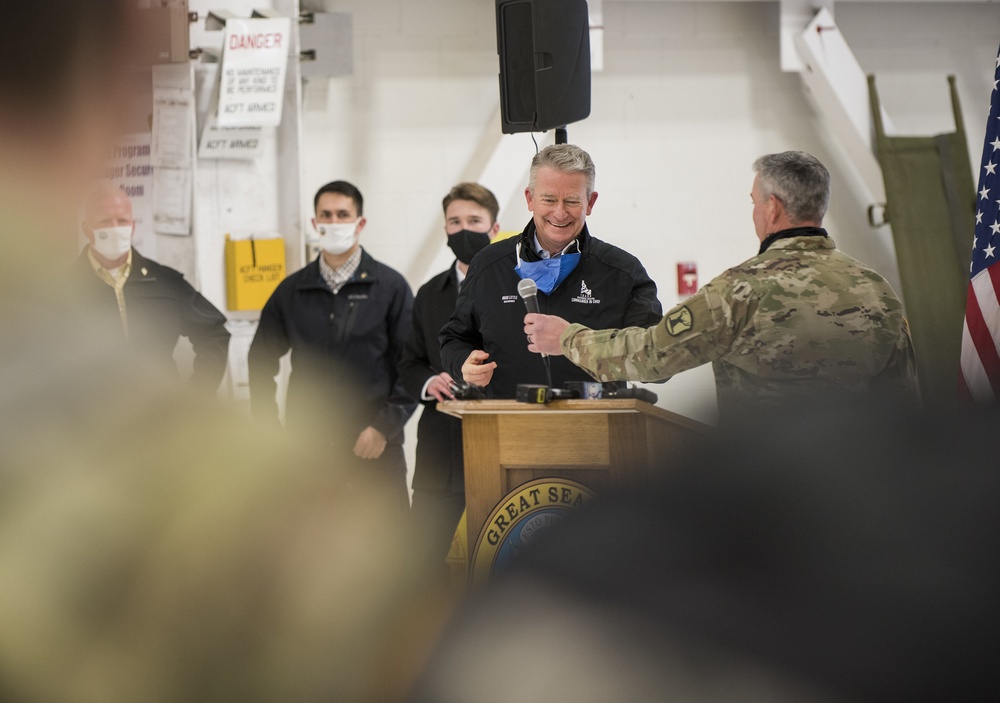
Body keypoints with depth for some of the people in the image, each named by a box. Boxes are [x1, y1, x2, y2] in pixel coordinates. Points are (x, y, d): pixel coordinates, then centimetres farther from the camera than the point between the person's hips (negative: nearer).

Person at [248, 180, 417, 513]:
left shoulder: (390, 286, 1)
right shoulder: (291, 291, 8)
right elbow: (261, 359, 19)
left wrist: (385, 427, -8)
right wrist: (267, 424, 9)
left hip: (374, 442, -2)